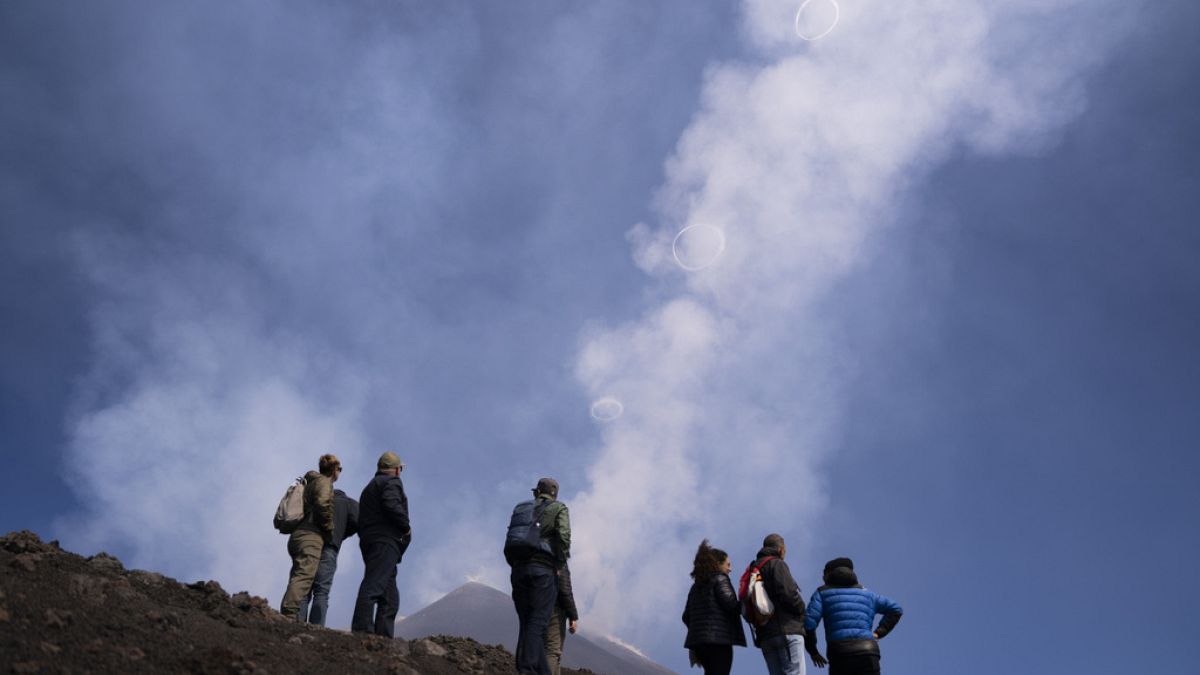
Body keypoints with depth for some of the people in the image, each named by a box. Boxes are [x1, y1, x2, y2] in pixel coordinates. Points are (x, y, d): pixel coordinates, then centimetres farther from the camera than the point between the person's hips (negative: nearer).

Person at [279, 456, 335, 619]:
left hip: (296, 536, 9)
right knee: (304, 576, -22)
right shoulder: (323, 481, 5)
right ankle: (288, 615, -38)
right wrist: (330, 529, -5)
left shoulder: (308, 484, 32)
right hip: (311, 536, -9)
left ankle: (287, 618, -8)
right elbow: (322, 503, -13)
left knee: (298, 577, 4)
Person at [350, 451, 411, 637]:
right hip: (385, 540, -9)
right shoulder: (392, 482, 2)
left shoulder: (370, 487, 31)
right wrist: (406, 527, -7)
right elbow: (392, 505, -18)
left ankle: (383, 637, -2)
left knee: (390, 597, 7)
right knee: (373, 586, -20)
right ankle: (362, 629, -31)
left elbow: (361, 519, 24)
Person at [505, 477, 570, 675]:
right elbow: (564, 536, -10)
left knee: (527, 625, 8)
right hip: (543, 569, -5)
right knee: (538, 623, -9)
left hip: (519, 569, 5)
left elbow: (509, 546, 14)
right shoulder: (559, 508, 8)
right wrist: (559, 565, -3)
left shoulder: (521, 509, 22)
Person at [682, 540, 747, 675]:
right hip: (719, 639, -8)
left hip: (698, 640, 8)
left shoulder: (696, 585, 22)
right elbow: (730, 604, -15)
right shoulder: (720, 579, 0)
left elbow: (686, 617, 20)